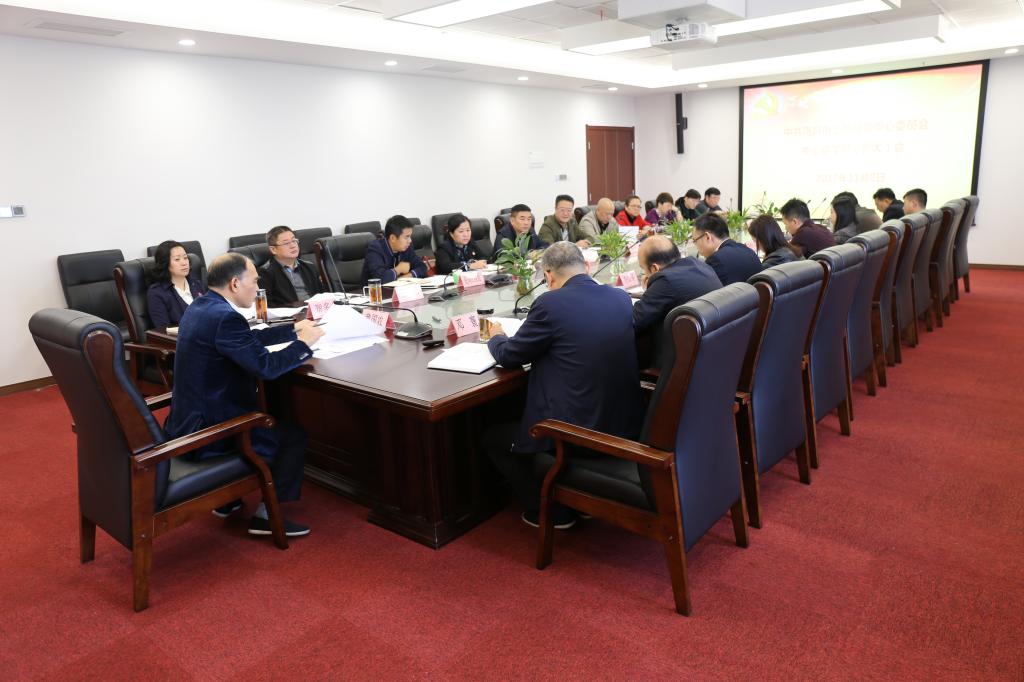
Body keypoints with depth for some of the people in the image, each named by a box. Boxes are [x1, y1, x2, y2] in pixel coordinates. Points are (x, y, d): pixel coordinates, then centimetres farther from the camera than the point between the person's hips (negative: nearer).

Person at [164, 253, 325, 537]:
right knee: (293, 435, 0)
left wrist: (294, 329, 17)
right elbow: (266, 366, -26)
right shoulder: (224, 317, -25)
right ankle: (267, 514, 9)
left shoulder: (201, 306, 6)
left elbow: (250, 339, 16)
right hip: (205, 430, -10)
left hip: (188, 420, 10)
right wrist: (303, 343, -11)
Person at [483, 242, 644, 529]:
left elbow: (509, 356, -3)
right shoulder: (621, 298, 4)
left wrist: (496, 337, 20)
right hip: (625, 424, 8)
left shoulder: (550, 303, -15)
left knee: (493, 438, 18)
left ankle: (552, 511, 21)